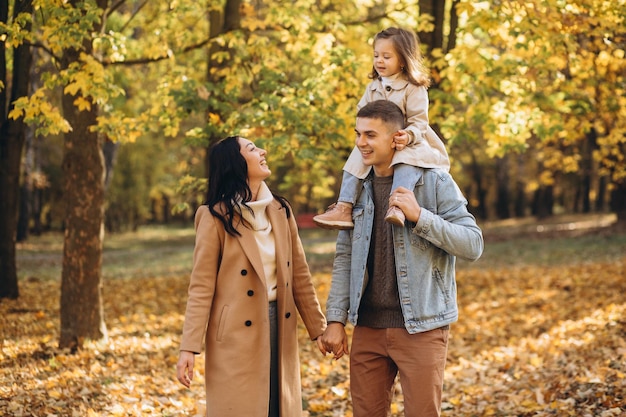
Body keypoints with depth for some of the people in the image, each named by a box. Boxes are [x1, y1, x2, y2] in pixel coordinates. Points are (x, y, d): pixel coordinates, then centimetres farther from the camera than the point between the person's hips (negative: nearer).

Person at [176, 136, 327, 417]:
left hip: (279, 327, 5)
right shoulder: (216, 216, -9)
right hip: (236, 335, -5)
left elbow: (299, 273, 12)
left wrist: (318, 327, 10)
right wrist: (189, 347, -16)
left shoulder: (280, 210, 8)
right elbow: (201, 286, -10)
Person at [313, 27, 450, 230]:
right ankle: (344, 208, -21)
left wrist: (408, 136, -37)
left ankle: (398, 207, -57)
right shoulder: (373, 87, 12)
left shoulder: (414, 89, -7)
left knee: (404, 159, -38)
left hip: (409, 144, -6)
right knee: (356, 159, -17)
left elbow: (419, 122, -14)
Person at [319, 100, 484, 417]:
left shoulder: (435, 182, -5)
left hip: (421, 327, -4)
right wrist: (335, 320, 2)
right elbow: (344, 259, 9)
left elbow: (473, 244, -11)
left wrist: (420, 216, -22)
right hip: (368, 326, 4)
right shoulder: (358, 188, 8)